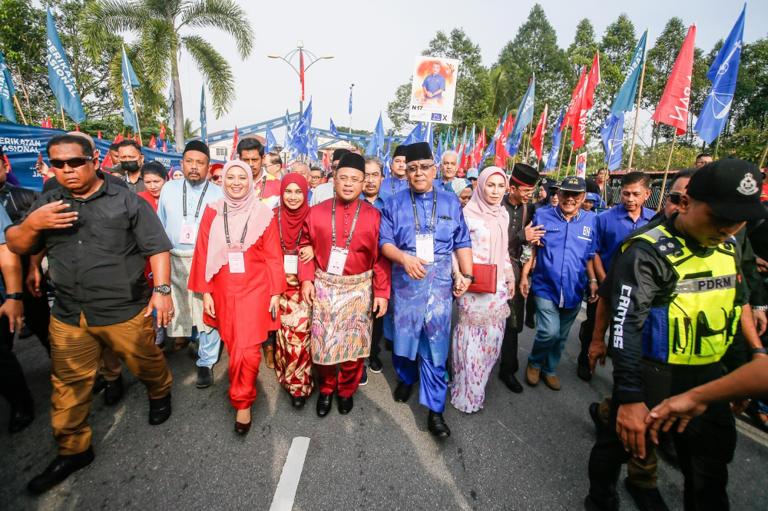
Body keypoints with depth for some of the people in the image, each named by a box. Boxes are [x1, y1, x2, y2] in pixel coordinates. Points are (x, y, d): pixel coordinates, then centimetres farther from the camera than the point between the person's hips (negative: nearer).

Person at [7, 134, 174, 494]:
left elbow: (157, 248, -8)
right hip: (68, 315, 4)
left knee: (146, 363, 13)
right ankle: (72, 450, 32)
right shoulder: (47, 203, 8)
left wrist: (162, 290, -15)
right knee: (68, 385, 13)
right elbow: (15, 246, 11)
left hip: (125, 311, -4)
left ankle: (160, 393, 44)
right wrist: (31, 224, -11)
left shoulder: (125, 201, -6)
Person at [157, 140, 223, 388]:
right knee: (179, 307, 14)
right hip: (175, 260, 3)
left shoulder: (218, 194, -1)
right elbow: (160, 226, 11)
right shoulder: (169, 189, 7)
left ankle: (206, 363, 16)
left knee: (207, 312, 1)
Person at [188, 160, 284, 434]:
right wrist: (205, 292, 2)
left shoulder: (264, 214, -3)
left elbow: (273, 257, -2)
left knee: (247, 348, -5)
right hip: (224, 290, 2)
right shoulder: (212, 212, 1)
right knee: (232, 346, 13)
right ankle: (244, 390, 38)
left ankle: (242, 402, 18)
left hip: (255, 288, -2)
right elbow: (203, 255, 4)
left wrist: (275, 292, -2)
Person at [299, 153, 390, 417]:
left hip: (358, 289, -1)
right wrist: (306, 279, -4)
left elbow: (381, 258, -5)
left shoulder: (373, 215, -6)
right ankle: (326, 388, 36)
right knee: (322, 342, 11)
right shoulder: (317, 212, -2)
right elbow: (306, 247, 5)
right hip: (323, 286, 1)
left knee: (353, 343, 10)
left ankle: (347, 390, 35)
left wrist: (382, 292, -8)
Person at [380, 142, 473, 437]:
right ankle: (405, 378, 44)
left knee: (436, 345, 2)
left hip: (440, 282, 0)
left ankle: (435, 410, 14)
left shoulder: (450, 202, 7)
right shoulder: (395, 203, 3)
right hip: (405, 281, 0)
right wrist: (405, 258, -21)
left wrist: (467, 274, 0)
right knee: (404, 334, 15)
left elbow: (462, 243, 7)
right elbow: (384, 241, -3)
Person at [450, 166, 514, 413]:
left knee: (491, 338, 11)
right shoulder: (468, 213, -8)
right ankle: (465, 394, 17)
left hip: (497, 286, 6)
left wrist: (510, 277, 17)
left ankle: (476, 388, 30)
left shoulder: (503, 214, 11)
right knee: (471, 338, 0)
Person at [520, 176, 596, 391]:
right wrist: (524, 276, -5)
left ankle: (549, 369, 39)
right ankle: (534, 363, 15)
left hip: (573, 291, 3)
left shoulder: (591, 220, 1)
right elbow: (531, 249, 1)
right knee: (549, 331, -15)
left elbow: (591, 256, 9)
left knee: (561, 336, 15)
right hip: (545, 287, -3)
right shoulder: (542, 216, -4)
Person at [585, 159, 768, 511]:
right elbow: (625, 326, -29)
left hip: (708, 372, 7)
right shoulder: (648, 252, -23)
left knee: (713, 453, 22)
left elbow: (739, 298, 20)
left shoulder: (727, 247, 3)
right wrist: (630, 398, -31)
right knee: (622, 441, 13)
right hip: (653, 373, -6)